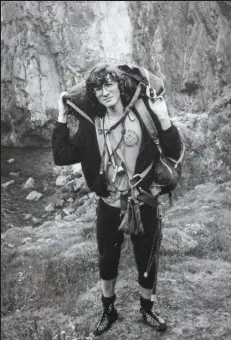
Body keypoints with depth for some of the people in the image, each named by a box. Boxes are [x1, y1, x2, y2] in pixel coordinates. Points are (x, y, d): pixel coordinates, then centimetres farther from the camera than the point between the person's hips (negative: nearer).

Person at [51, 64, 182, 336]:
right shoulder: (90, 124, -4)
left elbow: (173, 153, -14)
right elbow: (61, 156, -10)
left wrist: (163, 118, -27)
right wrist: (61, 117, -13)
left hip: (142, 206, -1)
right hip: (108, 207, 2)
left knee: (147, 261, 16)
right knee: (107, 262, 19)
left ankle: (147, 310, 43)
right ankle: (108, 310, 44)